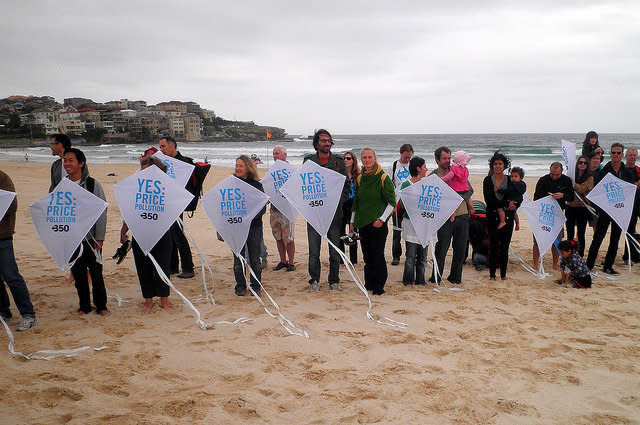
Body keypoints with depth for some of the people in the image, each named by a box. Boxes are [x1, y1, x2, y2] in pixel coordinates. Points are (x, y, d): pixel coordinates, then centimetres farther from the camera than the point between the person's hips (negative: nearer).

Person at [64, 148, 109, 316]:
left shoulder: (92, 184, -5)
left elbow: (102, 211, -4)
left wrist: (99, 238, -7)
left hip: (91, 237, -3)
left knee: (96, 273, 2)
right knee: (78, 273, 10)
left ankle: (101, 305, 18)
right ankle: (84, 305, 25)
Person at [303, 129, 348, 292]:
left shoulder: (339, 162, 6)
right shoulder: (308, 161, 5)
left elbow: (346, 185, 8)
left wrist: (338, 201, -6)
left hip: (334, 211, 1)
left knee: (335, 250, 5)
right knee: (314, 251, 2)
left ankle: (334, 280, 20)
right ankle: (314, 280, 17)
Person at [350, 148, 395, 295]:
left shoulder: (383, 178, -6)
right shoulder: (360, 179, 10)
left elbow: (392, 202, -6)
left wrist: (382, 219, -11)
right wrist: (352, 221, 16)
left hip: (378, 224, -5)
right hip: (362, 223, 5)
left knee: (377, 255, -4)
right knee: (367, 255, 9)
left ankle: (379, 286, 7)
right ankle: (369, 284, 21)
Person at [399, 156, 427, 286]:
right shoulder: (406, 184, -4)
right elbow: (404, 204, -13)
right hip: (410, 223, -5)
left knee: (422, 256, 10)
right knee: (410, 257, -4)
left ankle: (420, 281, 20)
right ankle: (408, 282, 7)